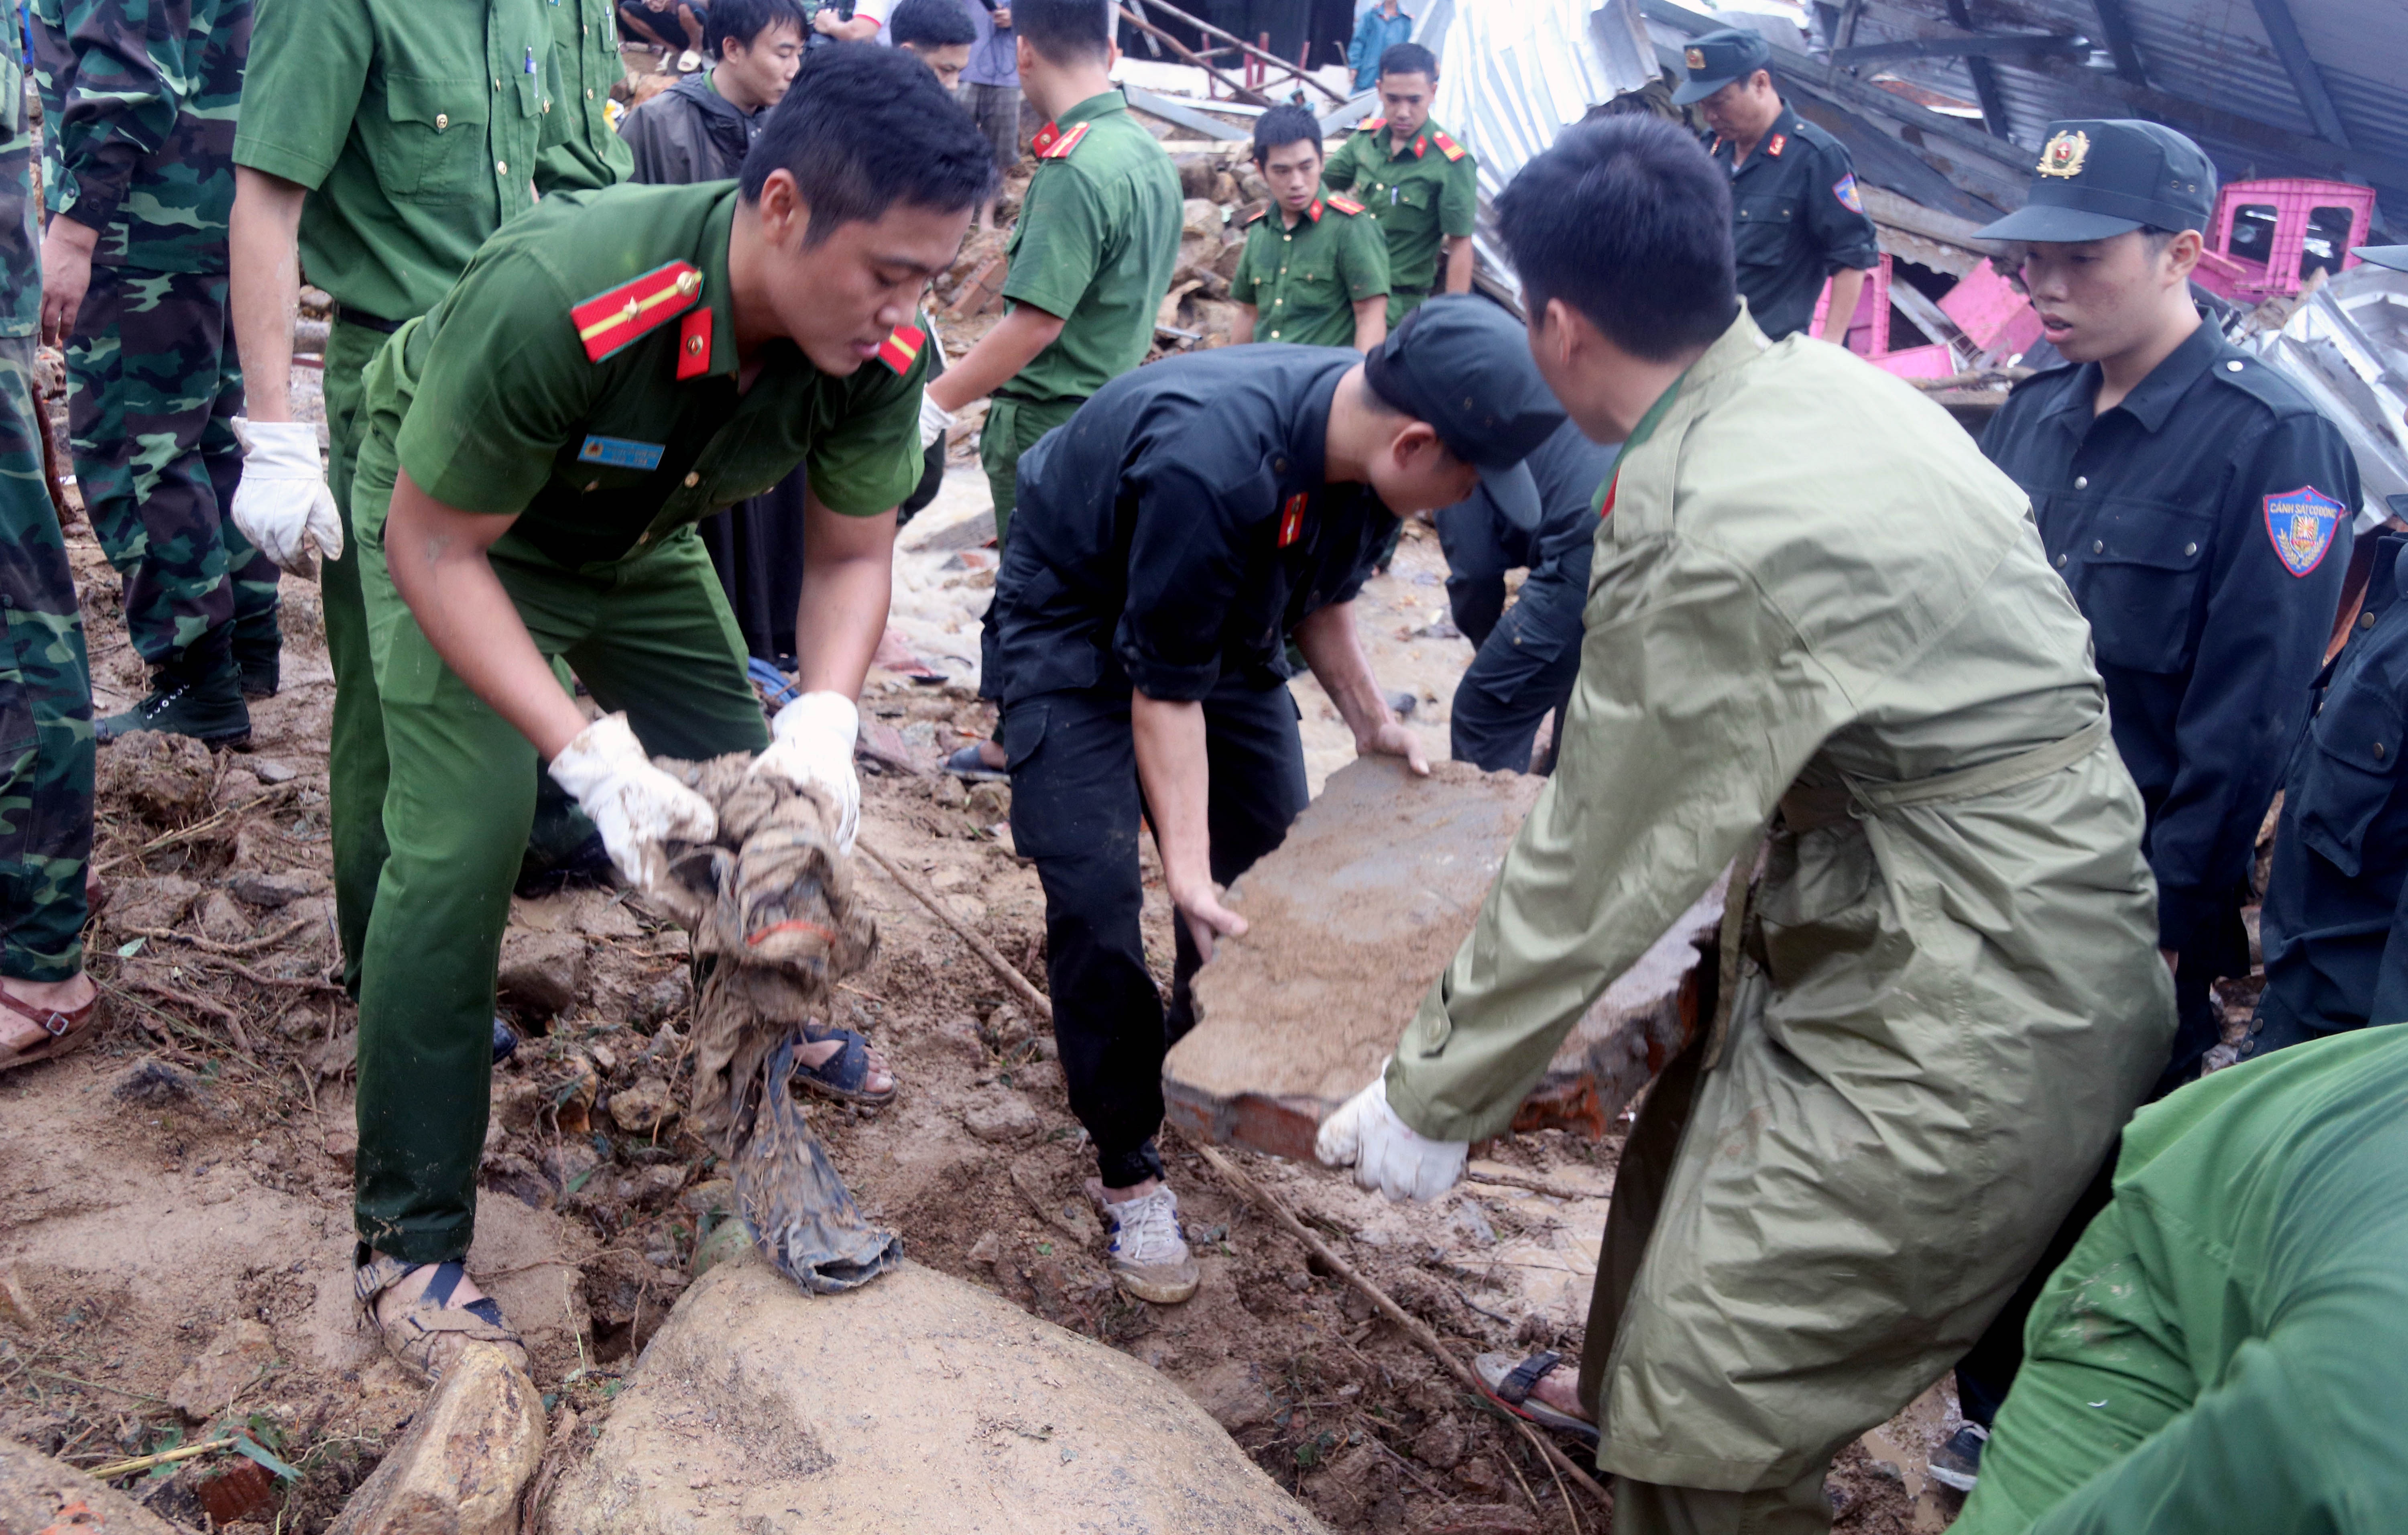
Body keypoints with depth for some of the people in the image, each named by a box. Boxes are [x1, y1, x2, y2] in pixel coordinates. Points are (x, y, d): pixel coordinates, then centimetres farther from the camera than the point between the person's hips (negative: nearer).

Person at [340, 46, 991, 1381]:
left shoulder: (877, 354, -25)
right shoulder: (551, 299, -41)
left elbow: (850, 554, -11)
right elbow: (435, 545, -30)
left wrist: (824, 716, -30)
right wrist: (587, 756, -39)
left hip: (641, 540, 5)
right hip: (451, 529, -5)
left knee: (762, 795, 5)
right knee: (461, 845, -17)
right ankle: (411, 1242, -5)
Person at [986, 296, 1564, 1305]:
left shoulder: (1358, 431, -16)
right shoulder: (1211, 464, -40)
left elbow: (1322, 595, 4)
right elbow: (1164, 687, -32)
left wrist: (1370, 720, 0)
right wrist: (1187, 864, -35)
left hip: (1222, 617, 7)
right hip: (1075, 627, -7)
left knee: (1272, 856, 5)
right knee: (1094, 891, -15)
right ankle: (1128, 1171, 0)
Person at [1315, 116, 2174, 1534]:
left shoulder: (1707, 537, -27)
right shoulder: (1825, 378, 1)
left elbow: (1600, 872, -19)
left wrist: (1434, 1101, -6)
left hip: (1965, 1015, -10)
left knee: (1716, 1417, 0)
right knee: (1697, 1138, 29)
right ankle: (1627, 1389, 55)